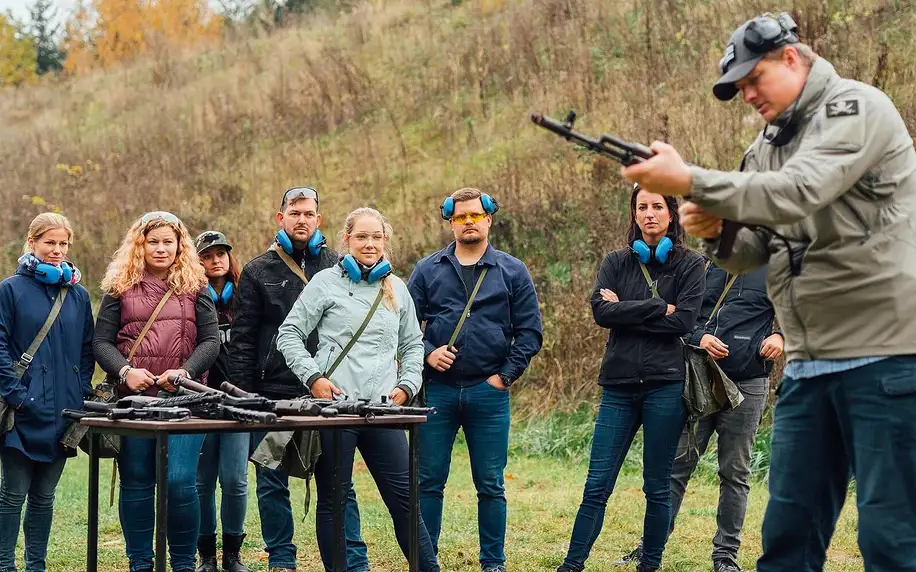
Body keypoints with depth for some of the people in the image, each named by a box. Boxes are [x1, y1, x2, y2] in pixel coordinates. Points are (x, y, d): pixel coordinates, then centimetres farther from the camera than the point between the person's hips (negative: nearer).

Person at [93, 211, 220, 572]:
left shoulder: (195, 288, 10)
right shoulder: (121, 288, 9)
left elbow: (210, 341, 5)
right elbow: (101, 342, 5)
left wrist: (185, 371, -12)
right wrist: (124, 371, -13)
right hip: (134, 398, 1)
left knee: (180, 482, -10)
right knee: (136, 483, 5)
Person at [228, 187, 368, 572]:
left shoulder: (337, 267, 9)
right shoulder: (258, 272, 6)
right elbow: (242, 339, 4)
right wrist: (243, 395, -2)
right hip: (273, 393, 0)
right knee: (272, 482, 6)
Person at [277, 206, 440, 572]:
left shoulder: (396, 288, 14)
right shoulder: (326, 282, 2)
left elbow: (413, 344, 22)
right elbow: (289, 334, 1)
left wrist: (407, 385, 7)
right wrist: (312, 377, -10)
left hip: (383, 408, 3)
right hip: (334, 405, -3)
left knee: (403, 494, 1)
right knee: (332, 499, 3)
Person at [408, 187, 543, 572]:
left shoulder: (512, 272, 5)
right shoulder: (428, 270, 7)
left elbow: (530, 331, 3)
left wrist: (506, 375, -3)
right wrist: (426, 353, -11)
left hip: (489, 392, -1)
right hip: (437, 390, 1)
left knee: (490, 485, 5)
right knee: (429, 481, 4)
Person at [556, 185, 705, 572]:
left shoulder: (690, 265, 4)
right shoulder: (616, 262, 10)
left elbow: (684, 321, -8)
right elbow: (601, 311, -6)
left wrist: (626, 312, -7)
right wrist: (657, 307, -10)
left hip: (665, 385, -1)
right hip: (619, 385, 2)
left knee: (657, 487, 5)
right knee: (597, 485, -1)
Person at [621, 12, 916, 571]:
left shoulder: (855, 108, -7)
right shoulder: (769, 145, 18)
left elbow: (800, 192, -23)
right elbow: (755, 251, 17)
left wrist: (689, 181, -23)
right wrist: (715, 229, -5)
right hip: (811, 363, 8)